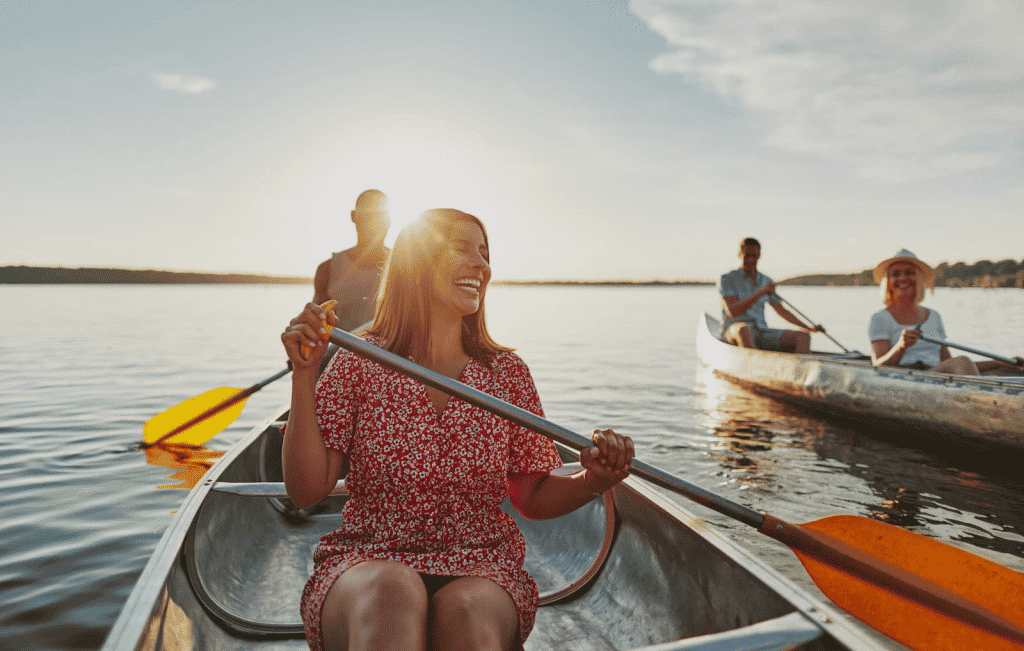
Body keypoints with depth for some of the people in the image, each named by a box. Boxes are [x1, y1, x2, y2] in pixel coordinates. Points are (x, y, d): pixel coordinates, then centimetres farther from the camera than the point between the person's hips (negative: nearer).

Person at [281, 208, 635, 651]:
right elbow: (306, 491, -5)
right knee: (391, 593, -35)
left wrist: (591, 482, -12)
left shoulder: (508, 373, 5)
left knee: (467, 611, -32)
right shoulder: (359, 363, 0)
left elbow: (532, 499, 9)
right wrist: (304, 374, -14)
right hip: (365, 564, -1)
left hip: (481, 568, 2)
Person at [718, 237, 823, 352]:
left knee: (803, 336, -14)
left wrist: (810, 329, 20)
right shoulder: (727, 279, 0)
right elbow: (733, 312, -15)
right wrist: (761, 292, -22)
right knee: (744, 329, -42)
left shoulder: (766, 281, 17)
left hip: (762, 332, 6)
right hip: (734, 331, -6)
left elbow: (782, 311, 26)